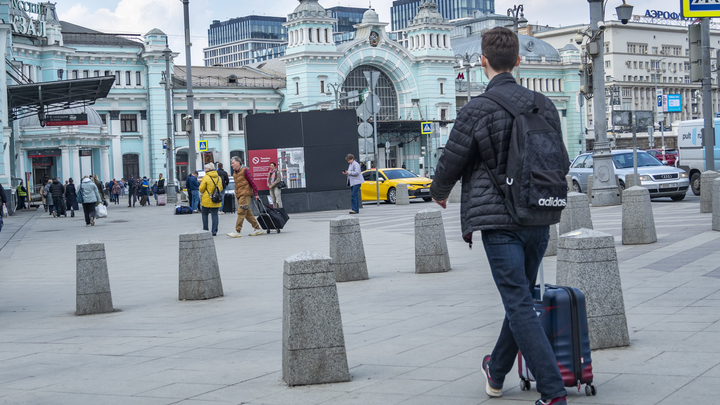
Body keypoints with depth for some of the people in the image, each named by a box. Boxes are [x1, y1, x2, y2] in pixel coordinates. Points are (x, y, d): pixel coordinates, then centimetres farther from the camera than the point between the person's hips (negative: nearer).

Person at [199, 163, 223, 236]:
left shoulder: (206, 177, -10)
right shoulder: (219, 177, 6)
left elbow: (201, 189, -8)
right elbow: (221, 188, 12)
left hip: (207, 200, -4)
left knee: (205, 214, 10)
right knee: (215, 215, 5)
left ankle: (205, 230, 7)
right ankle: (214, 231, 0)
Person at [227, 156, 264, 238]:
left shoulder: (245, 170, -8)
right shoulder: (235, 172, 16)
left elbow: (251, 182, -10)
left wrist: (256, 194, -12)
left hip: (245, 194, -9)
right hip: (239, 195, 9)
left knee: (241, 212, -13)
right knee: (248, 213, 8)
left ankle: (237, 231, -15)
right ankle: (258, 229, 13)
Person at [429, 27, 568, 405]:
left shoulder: (476, 110, -10)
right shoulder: (544, 105, 7)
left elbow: (450, 163, -3)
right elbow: (560, 164, 16)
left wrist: (439, 192, 19)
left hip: (498, 221, -6)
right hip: (539, 219, 6)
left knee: (520, 306, -5)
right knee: (520, 298, 19)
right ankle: (497, 371, 36)